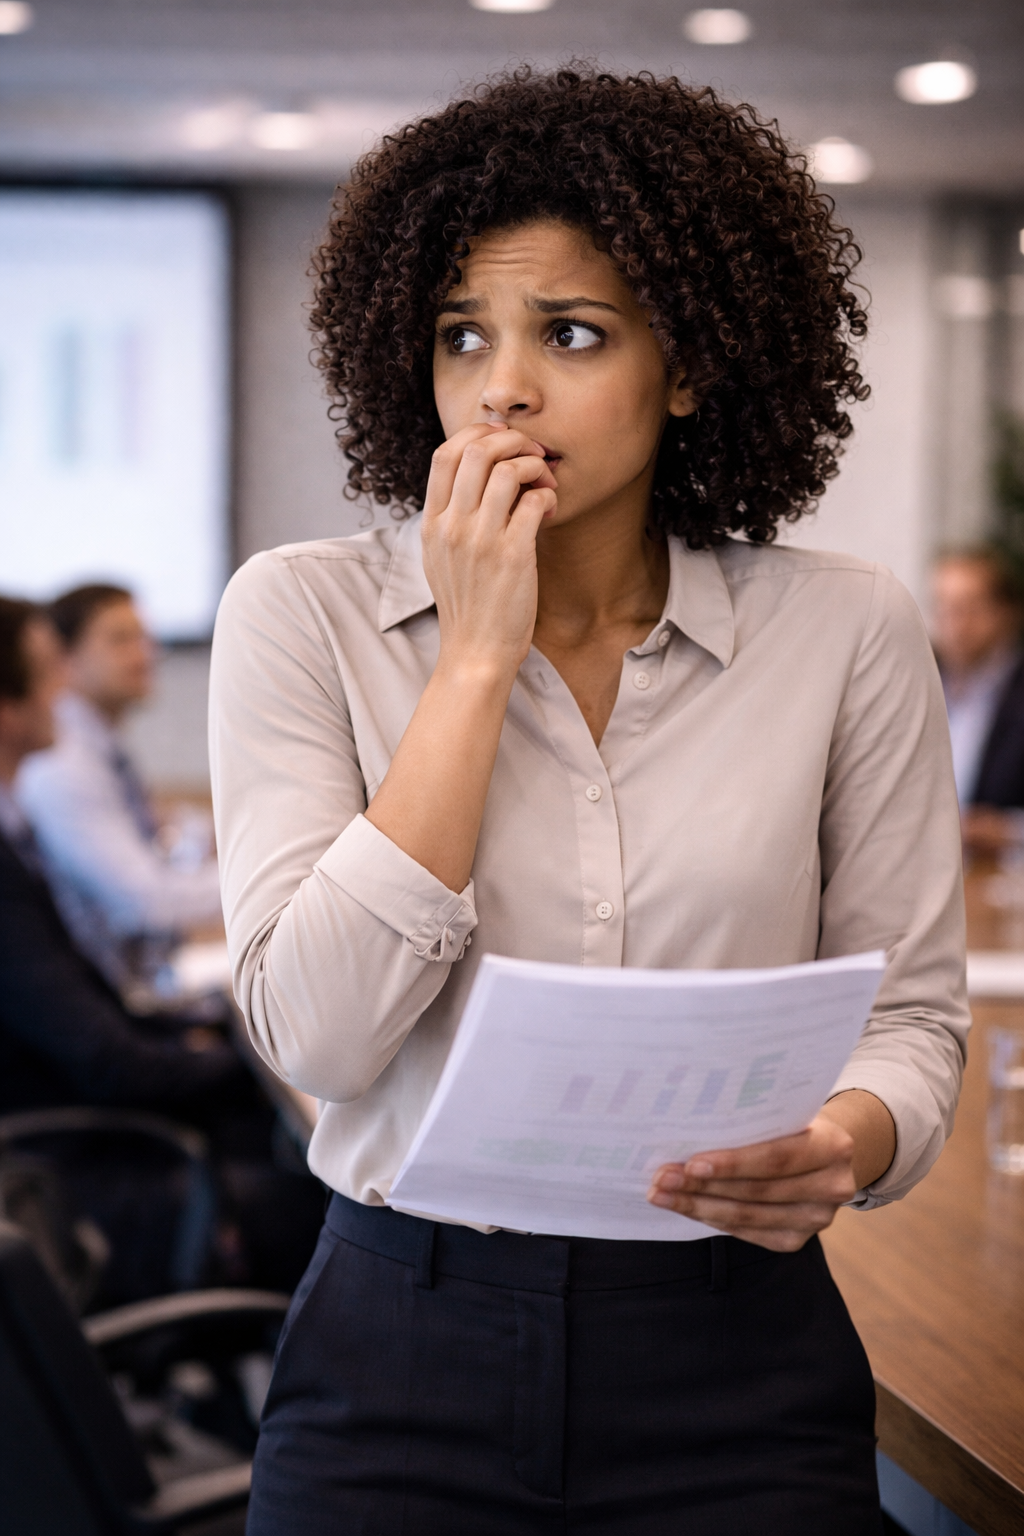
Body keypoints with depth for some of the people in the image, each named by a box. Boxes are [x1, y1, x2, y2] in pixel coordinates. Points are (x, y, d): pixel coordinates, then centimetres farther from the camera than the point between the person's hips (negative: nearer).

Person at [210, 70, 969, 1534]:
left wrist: (844, 1143, -19)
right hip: (402, 1357, 0)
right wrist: (479, 654, -15)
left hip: (736, 1372, 1)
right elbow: (320, 1031, -14)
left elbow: (910, 1011, 3)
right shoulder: (303, 614, -4)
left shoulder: (846, 630, -2)